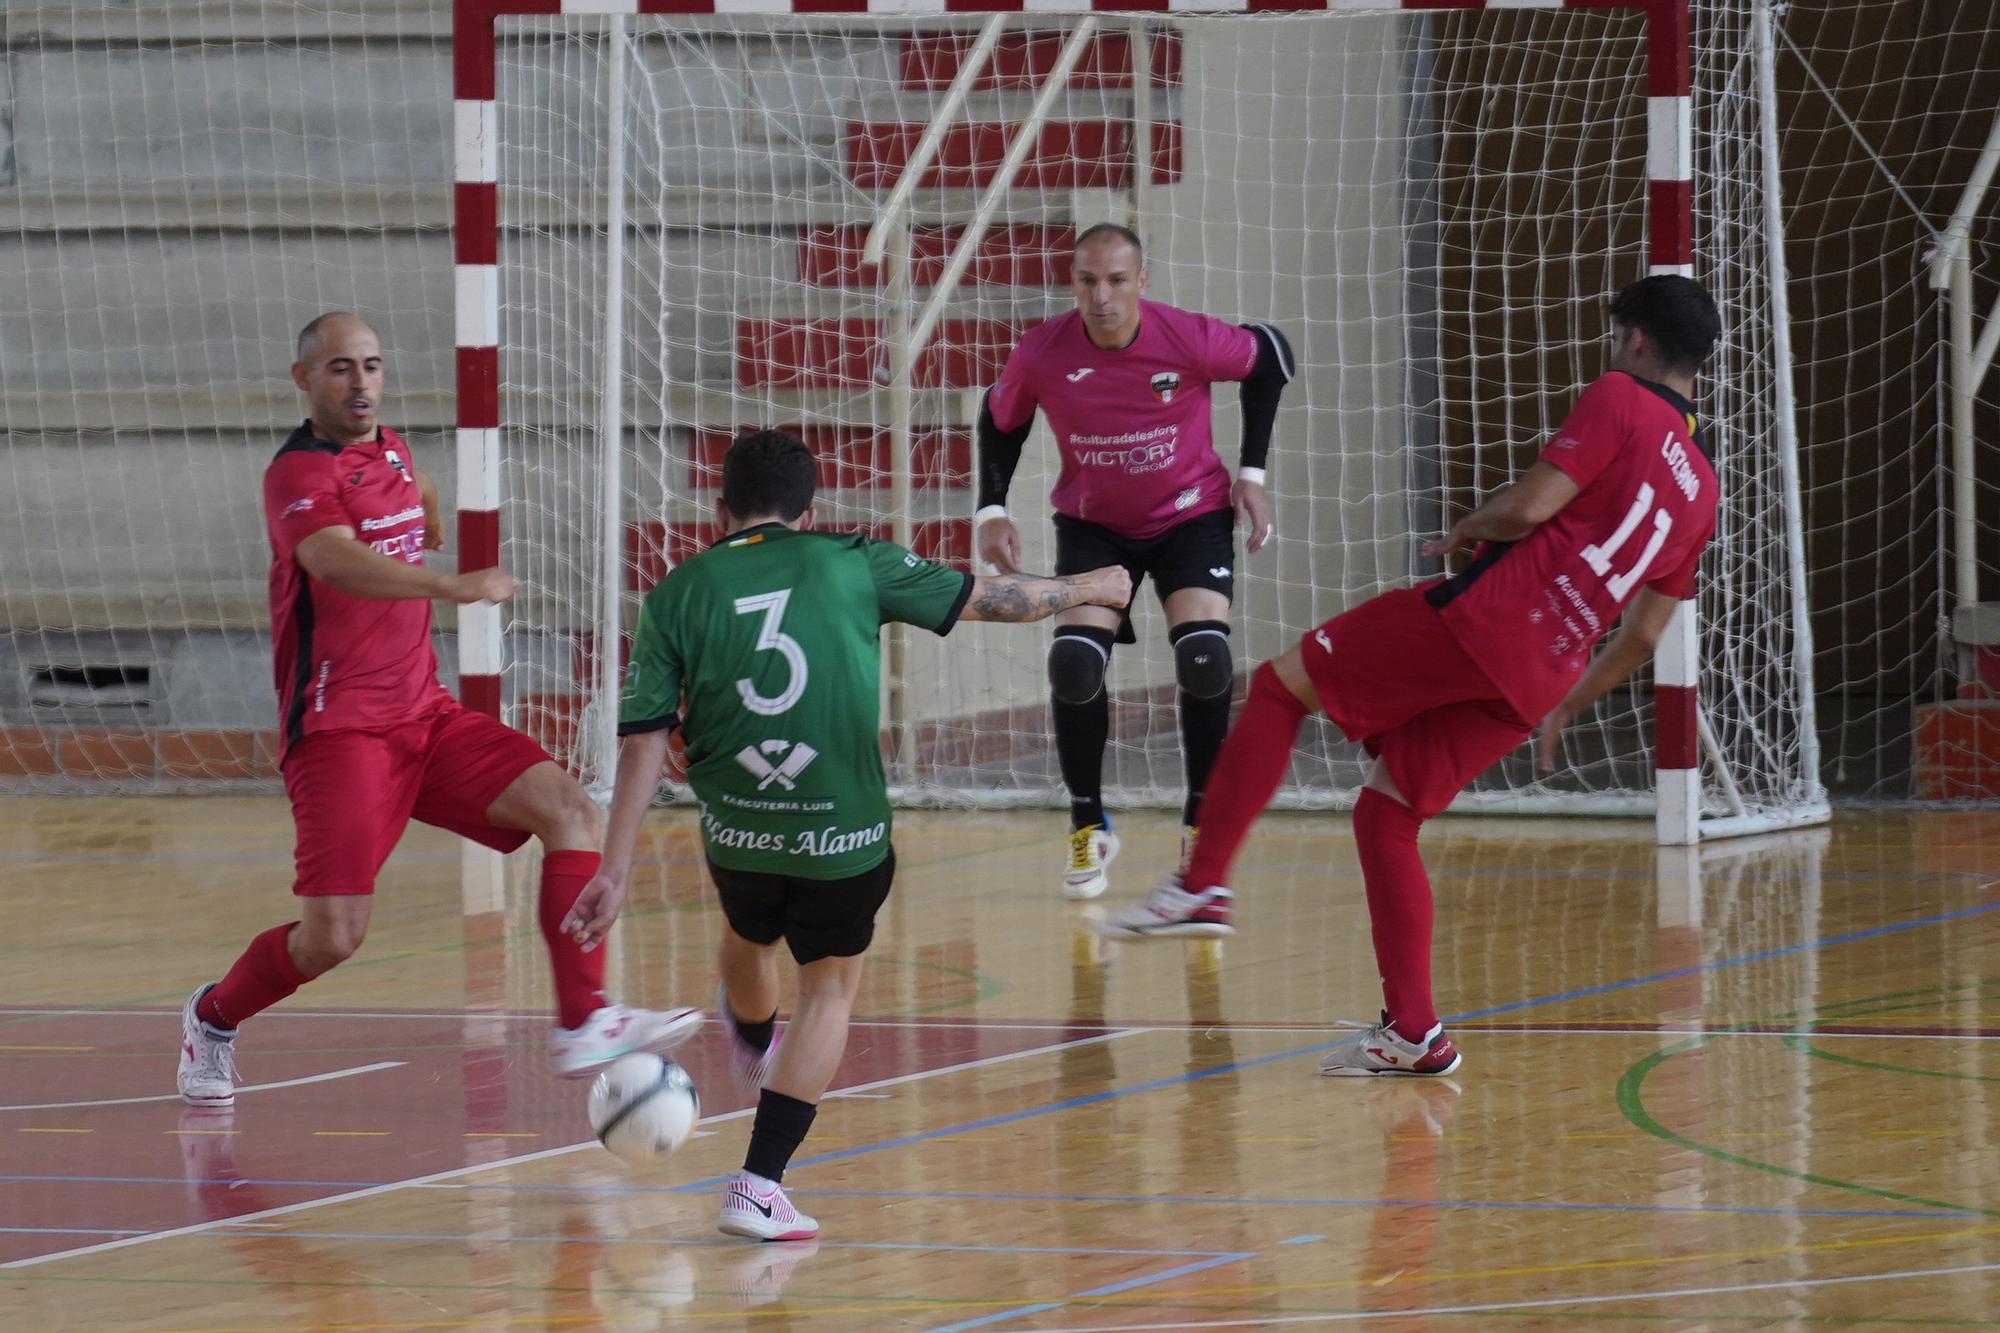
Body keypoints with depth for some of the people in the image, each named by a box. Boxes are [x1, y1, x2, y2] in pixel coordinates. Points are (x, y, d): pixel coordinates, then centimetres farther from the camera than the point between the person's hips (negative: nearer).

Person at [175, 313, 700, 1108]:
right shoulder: (299, 474, -15)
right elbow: (337, 560, -37)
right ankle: (213, 1018, 19)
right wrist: (452, 587, -48)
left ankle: (584, 1024, -19)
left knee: (567, 809, -14)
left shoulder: (390, 451, 10)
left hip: (426, 715, 7)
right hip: (339, 733, -7)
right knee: (333, 937, -12)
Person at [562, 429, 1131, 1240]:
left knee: (749, 937, 32)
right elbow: (985, 599, 12)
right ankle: (760, 1185, 10)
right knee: (831, 985, 18)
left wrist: (613, 874, 1)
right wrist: (1089, 589, 30)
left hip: (737, 836, 2)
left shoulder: (676, 597, 1)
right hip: (844, 838, -2)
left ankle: (753, 1044, 65)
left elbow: (642, 746, -2)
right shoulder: (851, 565, 1)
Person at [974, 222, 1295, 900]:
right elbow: (1000, 420, 1)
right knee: (1073, 661, -17)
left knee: (1204, 659, -19)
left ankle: (1202, 823, 2)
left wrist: (1251, 473, -4)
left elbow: (1270, 355, -4)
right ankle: (1087, 827, 4)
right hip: (1092, 524, 1)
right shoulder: (1042, 353, -21)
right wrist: (991, 511, -8)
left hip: (1190, 515, -1)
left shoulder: (1190, 340, -25)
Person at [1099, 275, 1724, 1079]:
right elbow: (1644, 635, 24)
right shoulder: (1700, 490, 20)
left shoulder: (1618, 400, -2)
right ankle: (1413, 1033, 9)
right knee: (1385, 813, 16)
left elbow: (1529, 507, -12)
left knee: (1281, 686, 6)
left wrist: (1465, 530, 8)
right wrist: (1563, 707, 35)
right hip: (1539, 681, 7)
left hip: (1481, 618, -7)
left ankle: (1203, 885, -5)